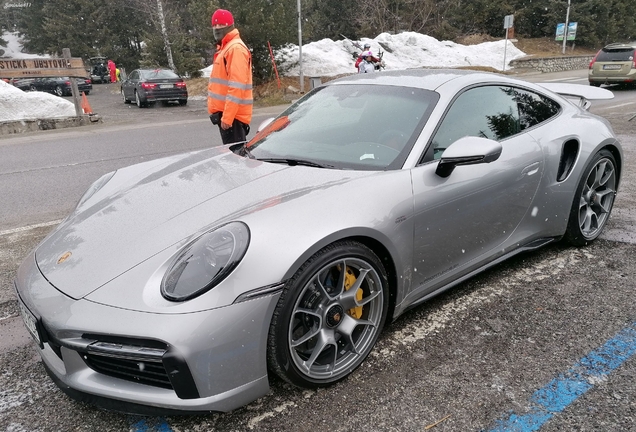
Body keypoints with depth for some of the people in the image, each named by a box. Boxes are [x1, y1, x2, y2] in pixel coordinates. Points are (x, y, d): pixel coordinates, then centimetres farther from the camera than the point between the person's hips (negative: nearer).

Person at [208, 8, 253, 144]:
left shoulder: (236, 48, -12)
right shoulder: (223, 48, 20)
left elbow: (236, 87, -21)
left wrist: (227, 116, -24)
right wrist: (224, 115, 19)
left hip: (233, 115, -10)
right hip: (224, 113, 10)